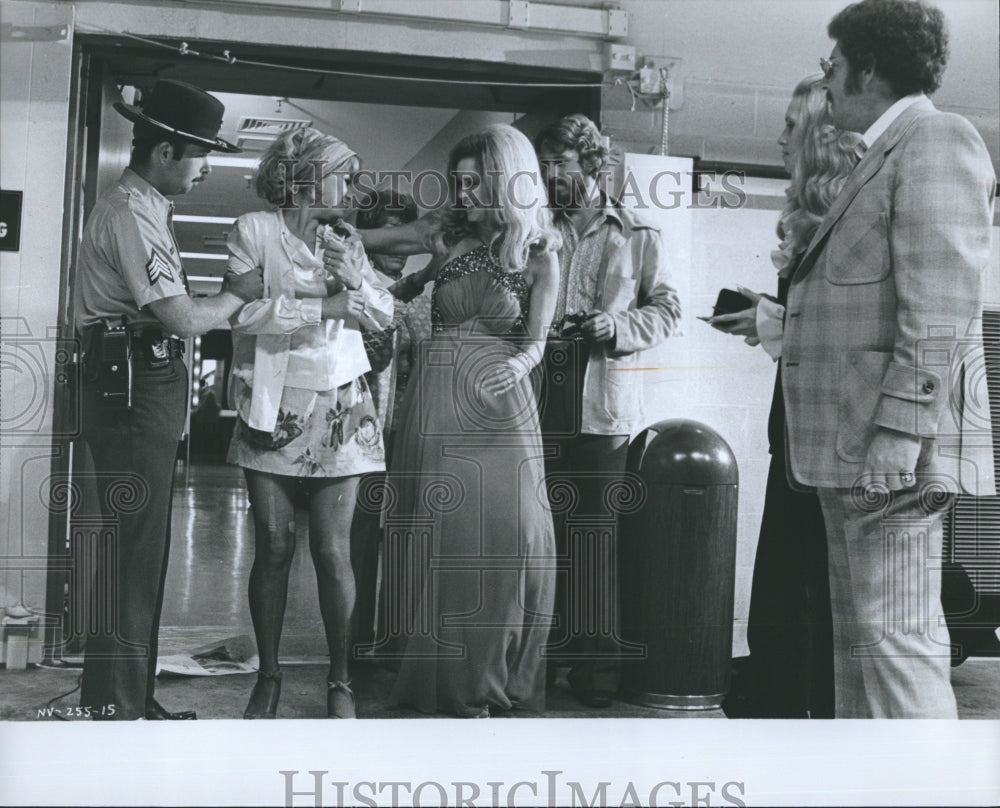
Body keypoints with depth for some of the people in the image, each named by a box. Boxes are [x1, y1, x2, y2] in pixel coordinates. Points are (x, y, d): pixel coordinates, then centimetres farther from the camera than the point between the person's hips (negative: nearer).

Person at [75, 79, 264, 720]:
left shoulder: (147, 209, 18)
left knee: (144, 548, 13)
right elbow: (184, 318, -18)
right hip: (131, 388, -10)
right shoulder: (129, 214, -14)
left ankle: (135, 699, 22)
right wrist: (238, 293, -3)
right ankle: (113, 705, 1)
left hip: (150, 389, 10)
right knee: (131, 551, -7)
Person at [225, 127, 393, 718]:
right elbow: (244, 310, -13)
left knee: (333, 552, -1)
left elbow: (386, 315, 10)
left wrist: (358, 281, -7)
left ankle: (340, 682, 9)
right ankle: (269, 677, 15)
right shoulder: (255, 231, -1)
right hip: (272, 411, -2)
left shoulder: (345, 245, 12)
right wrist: (325, 306, -13)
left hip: (337, 412, 2)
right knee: (274, 547, 1)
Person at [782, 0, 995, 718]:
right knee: (860, 641, 15)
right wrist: (778, 321, 22)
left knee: (896, 639, -9)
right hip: (856, 449, 10)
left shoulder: (936, 139, -7)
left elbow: (939, 307, -18)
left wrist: (898, 431, -22)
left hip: (894, 446, -10)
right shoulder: (885, 156, 22)